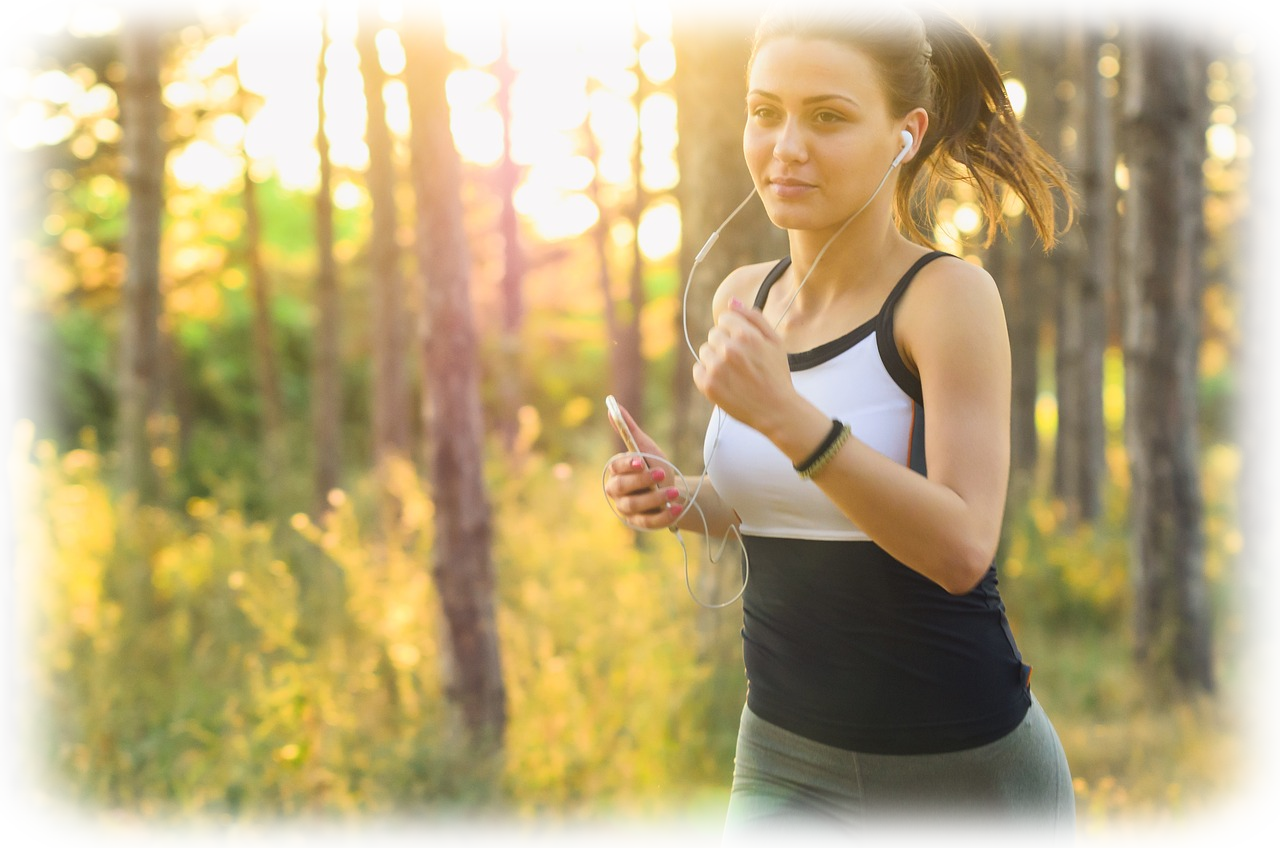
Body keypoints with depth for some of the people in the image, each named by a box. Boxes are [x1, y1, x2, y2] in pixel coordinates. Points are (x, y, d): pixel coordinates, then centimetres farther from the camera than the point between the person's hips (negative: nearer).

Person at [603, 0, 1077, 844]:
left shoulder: (950, 294, -13)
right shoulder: (745, 298, 4)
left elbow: (962, 548, -23)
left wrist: (784, 413, -33)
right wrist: (679, 499, -1)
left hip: (964, 771, -4)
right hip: (789, 773, 4)